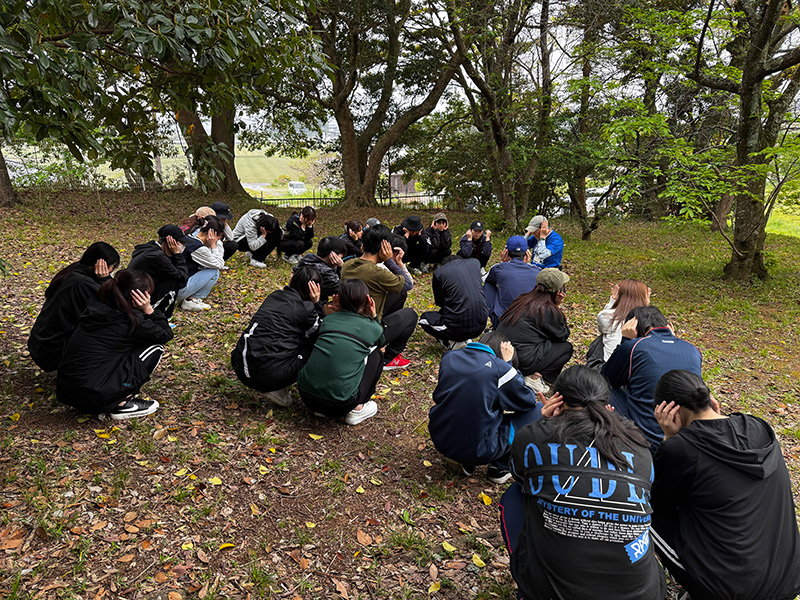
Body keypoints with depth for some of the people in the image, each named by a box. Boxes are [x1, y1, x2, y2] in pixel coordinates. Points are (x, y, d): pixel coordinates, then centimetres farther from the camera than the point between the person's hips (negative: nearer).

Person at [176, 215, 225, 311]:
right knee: (214, 272, -5)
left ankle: (188, 297, 11)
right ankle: (191, 301, -2)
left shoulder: (188, 239, 9)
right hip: (179, 290, -9)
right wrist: (213, 245, -4)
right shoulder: (198, 248, -20)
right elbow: (219, 264, -8)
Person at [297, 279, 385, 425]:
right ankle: (357, 409, 15)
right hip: (340, 404, -4)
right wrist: (373, 316, 15)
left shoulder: (328, 319, 8)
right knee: (375, 354, 16)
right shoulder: (371, 328, 1)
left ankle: (320, 409, 21)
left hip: (306, 395, 4)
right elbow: (381, 340, 27)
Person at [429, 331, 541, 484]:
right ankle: (500, 467, 12)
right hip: (477, 451, -5)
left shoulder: (449, 357, 2)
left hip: (439, 439, 6)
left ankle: (464, 463, 20)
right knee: (538, 411, 7)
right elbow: (529, 401, 2)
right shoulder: (500, 368, -13)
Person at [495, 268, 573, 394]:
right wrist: (558, 308, 10)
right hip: (522, 360, -8)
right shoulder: (549, 310, -11)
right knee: (567, 347, 10)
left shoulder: (524, 299, 11)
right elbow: (563, 335, 6)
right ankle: (534, 376, -4)